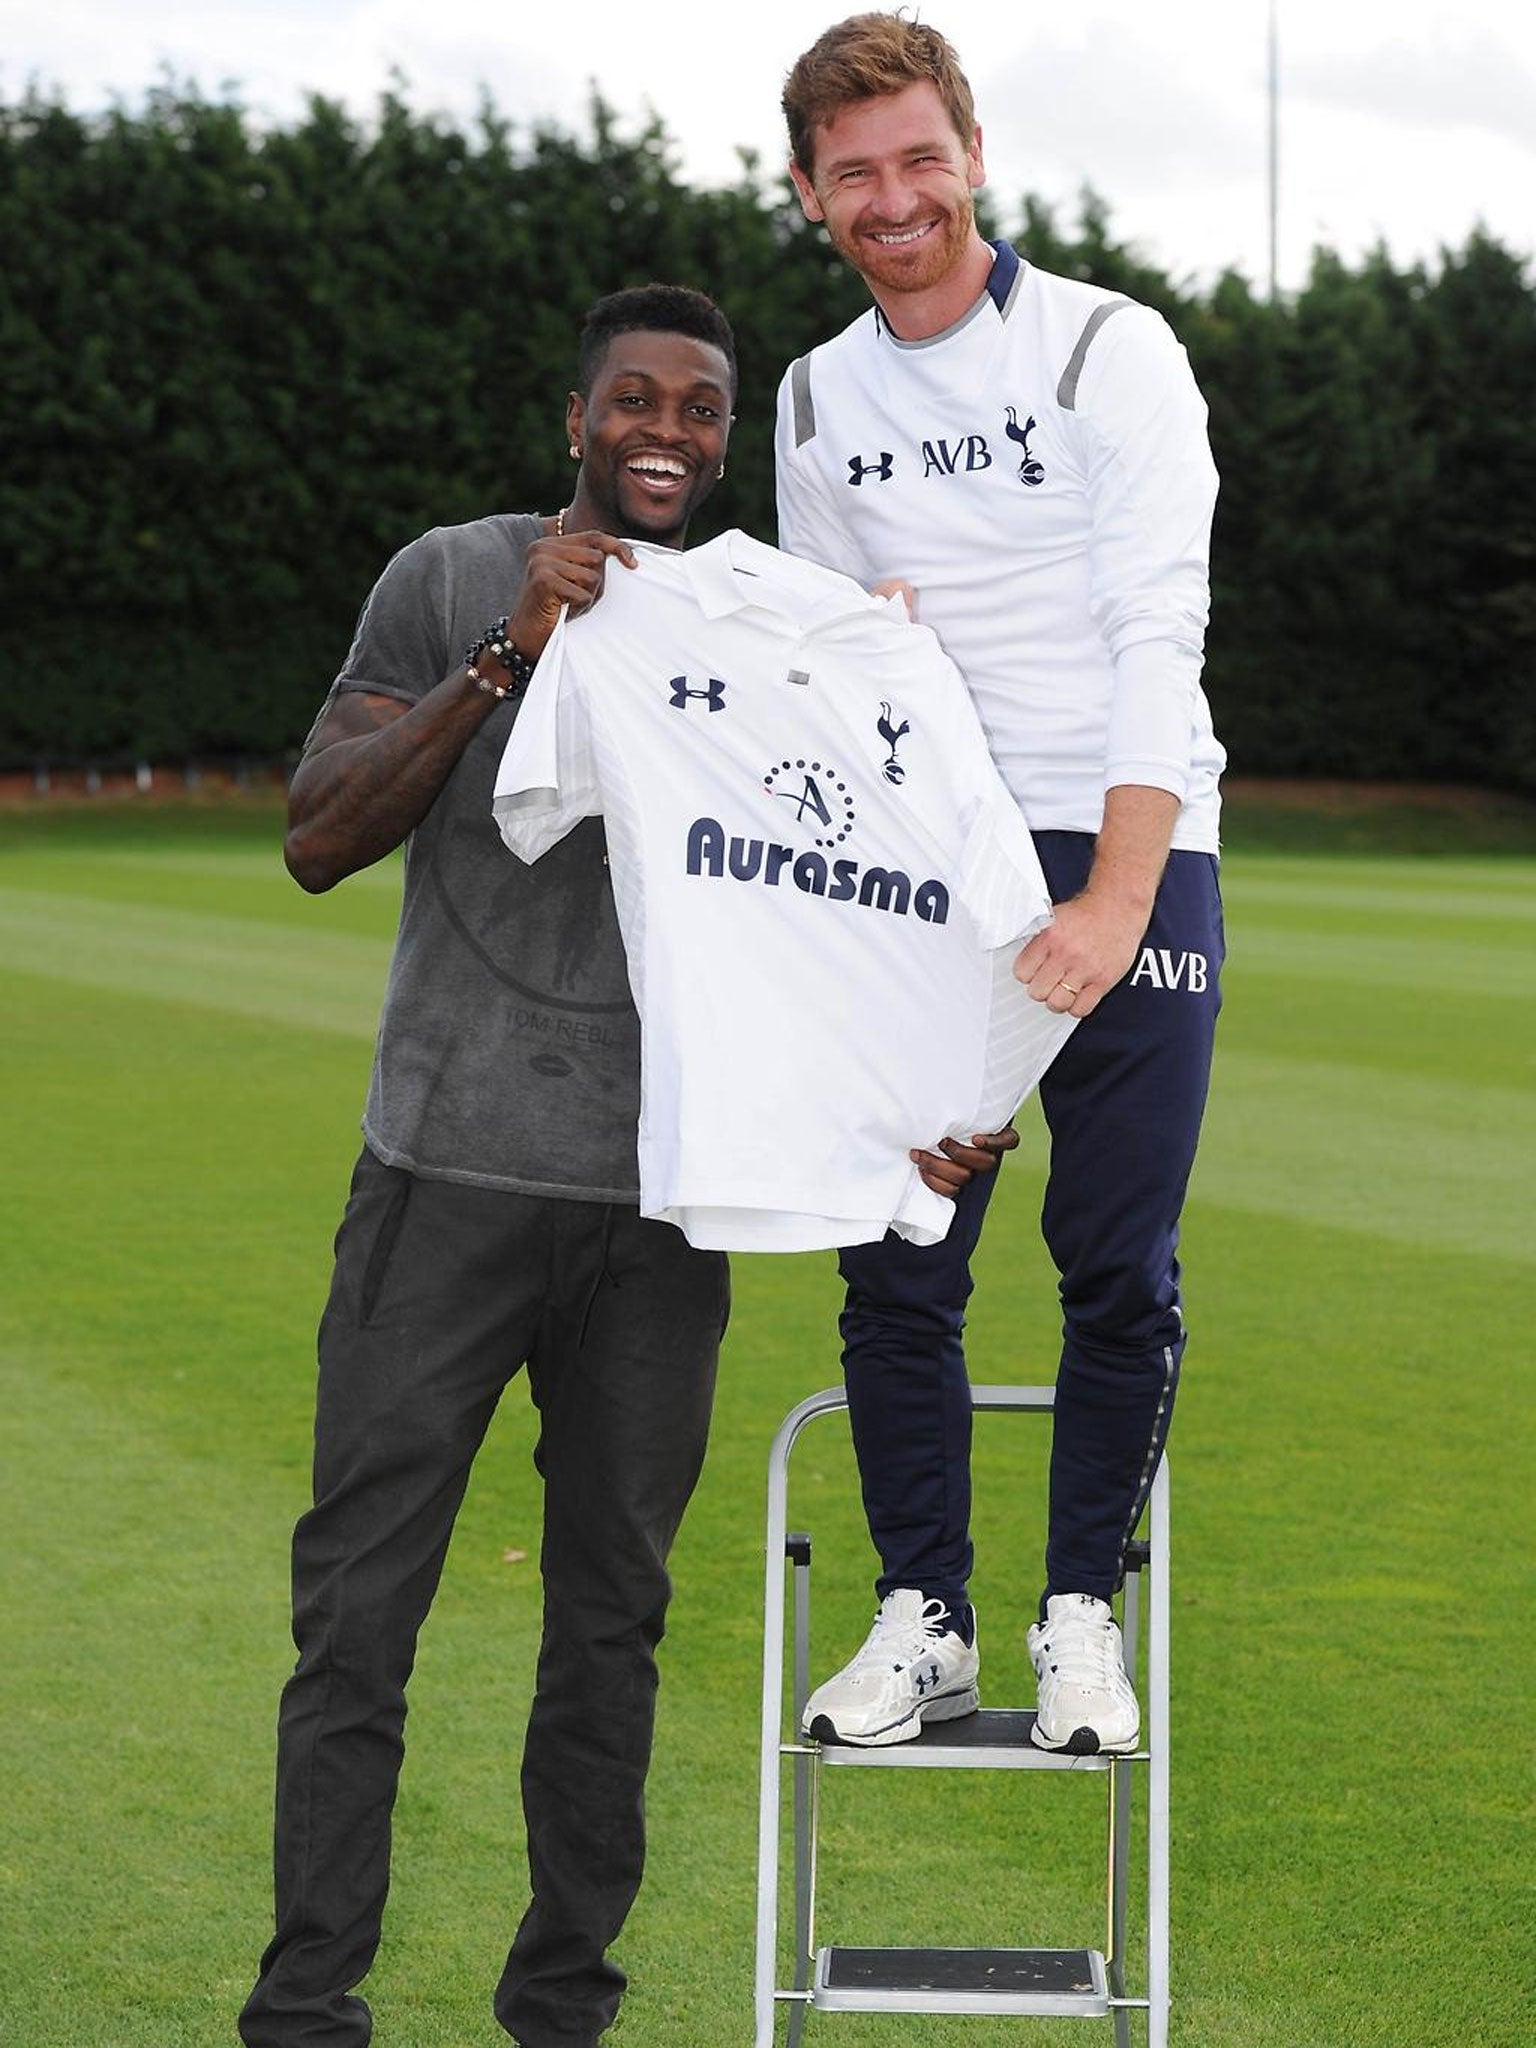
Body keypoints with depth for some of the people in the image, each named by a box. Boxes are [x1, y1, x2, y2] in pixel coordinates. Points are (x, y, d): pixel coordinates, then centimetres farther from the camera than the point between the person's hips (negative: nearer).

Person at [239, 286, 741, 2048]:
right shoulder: (451, 579, 2)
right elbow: (318, 841, -6)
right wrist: (500, 663, -15)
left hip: (661, 1204, 3)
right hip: (450, 1172, -3)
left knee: (612, 1617, 7)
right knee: (360, 1604, -2)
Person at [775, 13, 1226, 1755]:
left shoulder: (1110, 351, -4)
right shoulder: (815, 400, 12)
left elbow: (1159, 635, -13)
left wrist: (1116, 896, -23)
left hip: (1124, 853, -4)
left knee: (1120, 1266, -2)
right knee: (897, 1266, 0)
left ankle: (1082, 1610, 12)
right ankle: (922, 1615, 11)